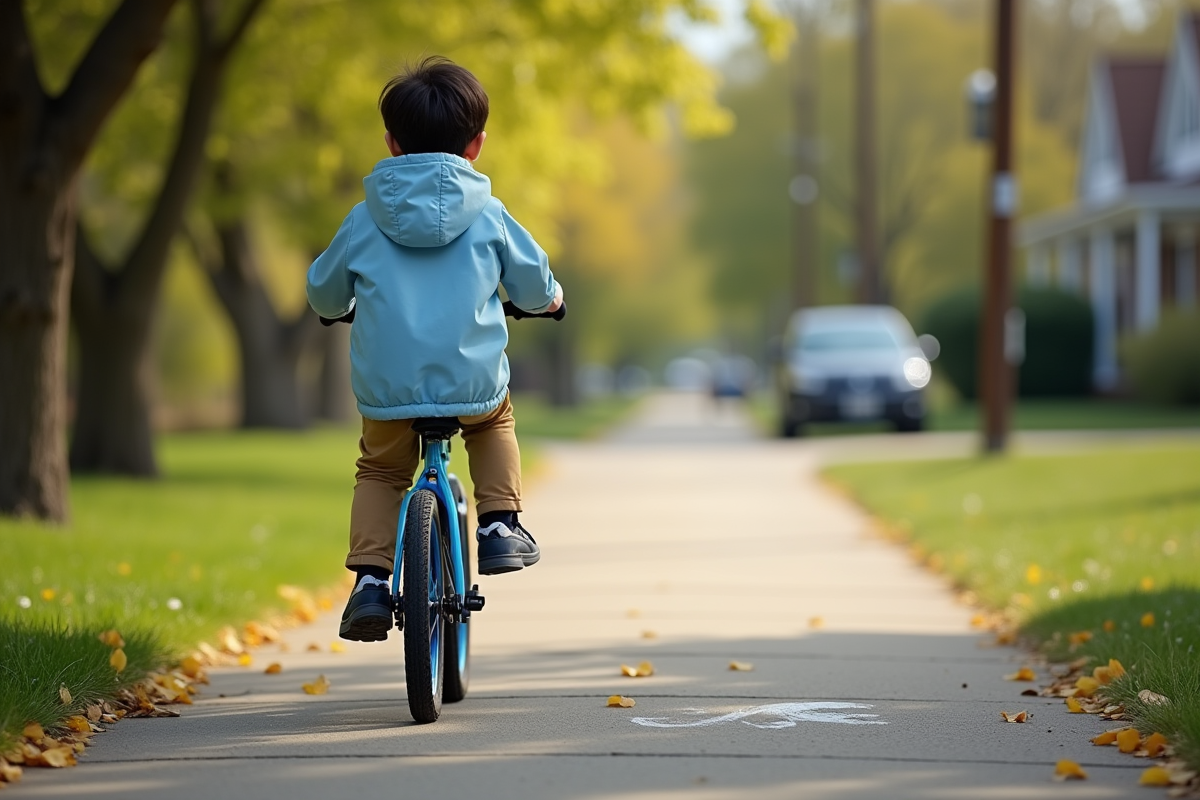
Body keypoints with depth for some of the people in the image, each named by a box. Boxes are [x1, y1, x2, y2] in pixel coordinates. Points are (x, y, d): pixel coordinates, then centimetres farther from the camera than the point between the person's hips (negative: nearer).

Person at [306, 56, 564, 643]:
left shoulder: (365, 220, 7)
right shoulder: (487, 215, 4)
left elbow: (323, 293, 18)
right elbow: (533, 284, 11)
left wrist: (340, 308, 42)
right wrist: (548, 299, 36)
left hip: (385, 389, 0)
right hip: (473, 384, 0)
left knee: (380, 473, 23)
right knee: (495, 421, 32)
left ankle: (370, 579, 6)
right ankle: (500, 525, 19)